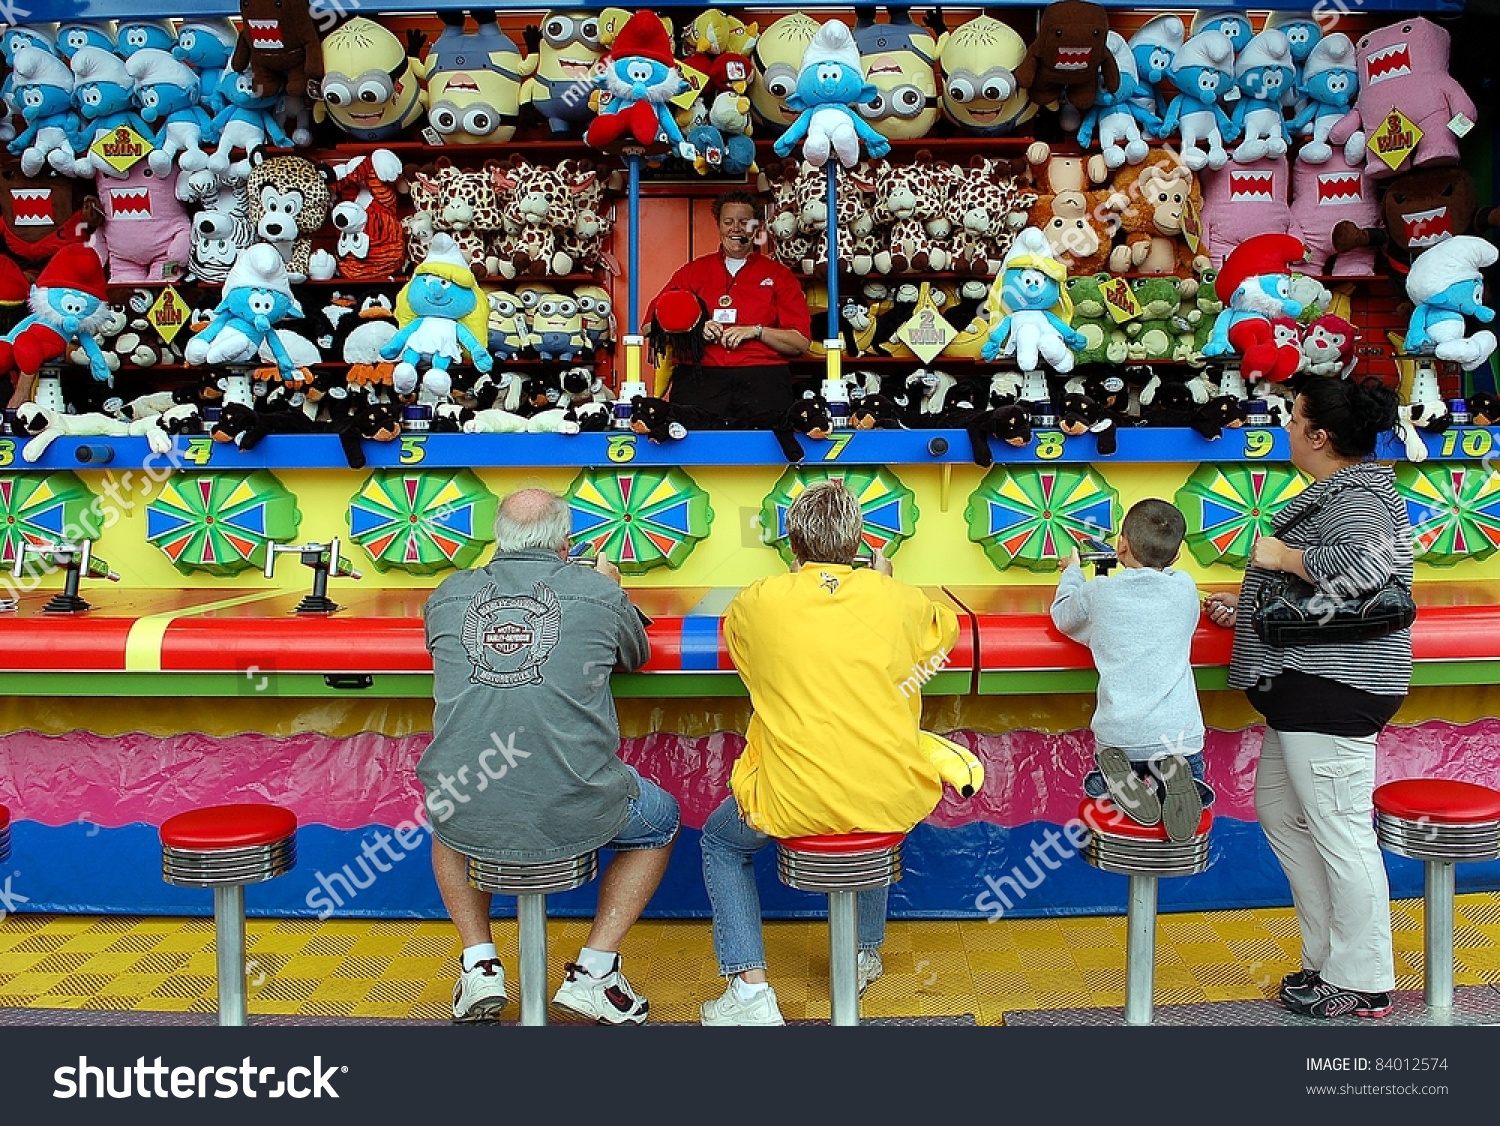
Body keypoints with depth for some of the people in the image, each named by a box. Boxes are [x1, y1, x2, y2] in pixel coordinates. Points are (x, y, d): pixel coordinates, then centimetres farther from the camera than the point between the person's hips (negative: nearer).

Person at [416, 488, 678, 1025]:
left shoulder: (448, 594, 6)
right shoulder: (598, 592, 0)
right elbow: (637, 655, 21)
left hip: (470, 822, 3)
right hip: (574, 817, -2)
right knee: (661, 819, 29)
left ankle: (479, 966, 27)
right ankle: (593, 972, 20)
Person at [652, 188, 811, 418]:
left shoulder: (779, 275, 19)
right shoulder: (693, 272, 21)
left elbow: (801, 343, 9)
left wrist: (756, 331, -5)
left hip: (763, 375, 0)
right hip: (700, 374, 0)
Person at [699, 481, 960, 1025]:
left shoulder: (756, 602, -4)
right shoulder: (897, 599, 0)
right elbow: (946, 628, 23)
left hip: (793, 804, -2)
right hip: (894, 803, 3)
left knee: (721, 842, 28)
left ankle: (750, 989, 14)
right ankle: (865, 953, 48)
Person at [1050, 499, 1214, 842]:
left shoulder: (1097, 592, -1)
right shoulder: (1185, 588, 4)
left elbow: (1062, 617, 21)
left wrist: (1072, 570, 38)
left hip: (1117, 734, 0)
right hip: (1180, 734, 0)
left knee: (1096, 787, 29)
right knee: (1196, 796, 27)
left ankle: (1119, 781, -5)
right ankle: (1175, 778, -7)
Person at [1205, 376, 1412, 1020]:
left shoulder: (1357, 498, -14)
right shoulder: (1337, 492, 19)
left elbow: (1359, 567, -34)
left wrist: (1282, 556, -19)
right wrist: (1248, 608, 20)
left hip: (1331, 693, -12)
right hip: (1306, 689, 12)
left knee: (1339, 832, -3)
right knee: (1280, 811, 17)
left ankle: (1361, 985, 10)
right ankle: (1328, 957, 28)